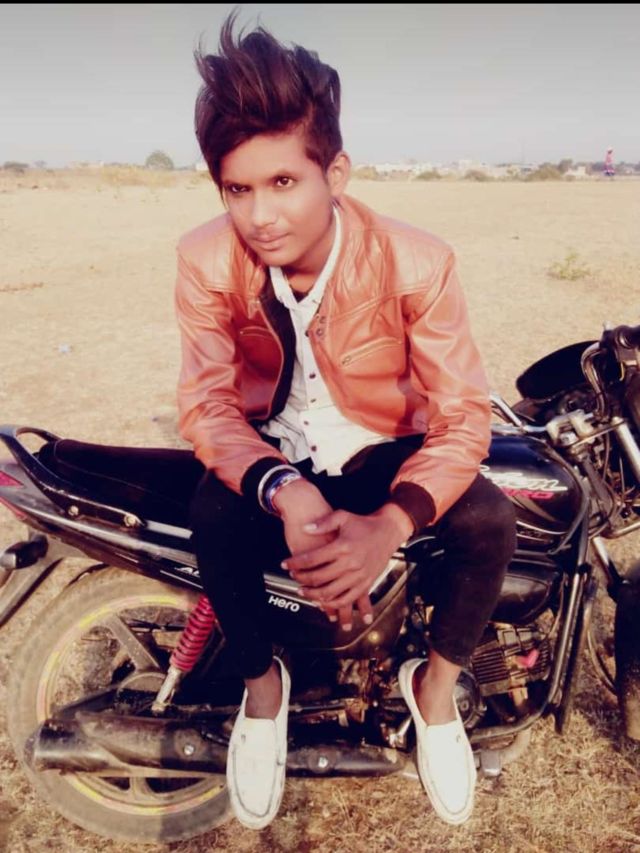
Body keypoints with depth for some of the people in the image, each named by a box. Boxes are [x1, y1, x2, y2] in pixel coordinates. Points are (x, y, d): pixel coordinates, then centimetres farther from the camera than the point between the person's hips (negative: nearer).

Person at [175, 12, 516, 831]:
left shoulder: (418, 262, -21)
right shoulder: (207, 260, -16)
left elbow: (464, 415, -21)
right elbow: (206, 401, -16)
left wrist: (387, 527, -39)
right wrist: (281, 490, -37)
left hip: (382, 448, 0)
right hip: (268, 452, 1)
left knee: (489, 519, -25)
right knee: (214, 517, -31)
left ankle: (434, 685, 7)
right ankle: (261, 682, 2)